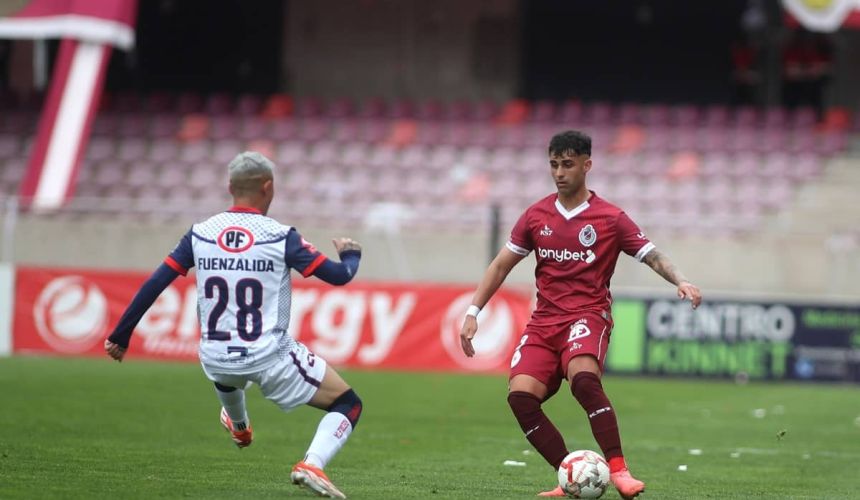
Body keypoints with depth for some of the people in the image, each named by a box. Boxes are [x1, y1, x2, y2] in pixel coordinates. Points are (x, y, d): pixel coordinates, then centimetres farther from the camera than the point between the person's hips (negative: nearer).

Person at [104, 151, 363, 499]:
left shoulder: (199, 234, 0)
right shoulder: (280, 237, -9)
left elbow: (153, 285, 1)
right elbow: (340, 276, -6)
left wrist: (120, 336, 11)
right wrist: (350, 255, 18)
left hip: (216, 362, 4)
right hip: (271, 359, -4)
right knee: (348, 405, 8)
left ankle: (239, 428, 66)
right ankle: (311, 466, -16)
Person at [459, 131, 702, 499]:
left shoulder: (610, 219, 0)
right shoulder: (536, 216, 11)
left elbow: (652, 255, -3)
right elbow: (501, 265, 16)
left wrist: (680, 281, -23)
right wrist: (473, 312, 9)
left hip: (588, 316, -4)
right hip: (544, 320, 4)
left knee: (583, 378, -35)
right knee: (520, 395, -18)